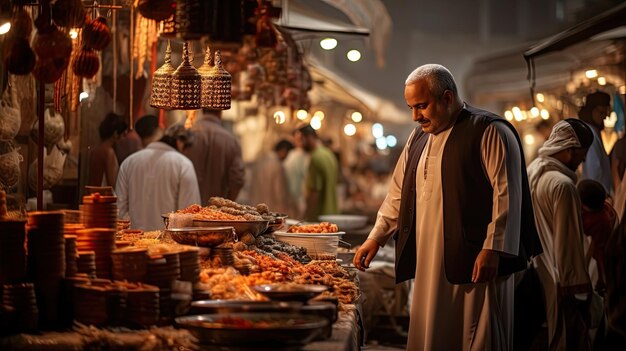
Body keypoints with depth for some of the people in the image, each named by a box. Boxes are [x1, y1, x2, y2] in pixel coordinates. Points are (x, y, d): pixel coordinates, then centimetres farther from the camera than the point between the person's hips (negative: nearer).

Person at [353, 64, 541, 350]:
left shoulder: (489, 132, -7)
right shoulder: (419, 137, 17)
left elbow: (507, 195, -13)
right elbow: (399, 194, 24)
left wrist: (492, 249, -19)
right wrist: (376, 238, 18)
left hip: (475, 263, -7)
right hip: (430, 265, 7)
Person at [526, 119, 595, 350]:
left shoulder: (531, 173, 7)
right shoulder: (563, 185, -19)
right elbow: (569, 242, -18)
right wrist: (579, 287, -12)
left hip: (538, 275, 9)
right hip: (561, 282, -9)